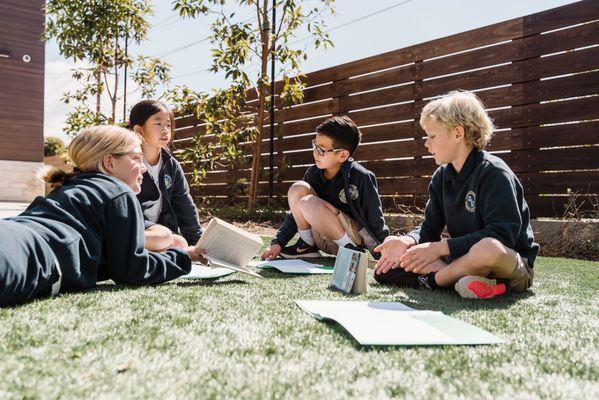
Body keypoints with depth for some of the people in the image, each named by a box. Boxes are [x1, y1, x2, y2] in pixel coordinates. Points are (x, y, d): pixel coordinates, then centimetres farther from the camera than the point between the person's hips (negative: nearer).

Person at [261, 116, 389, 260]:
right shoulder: (314, 173, -1)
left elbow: (376, 222, -12)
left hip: (355, 236, -6)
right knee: (297, 189, -14)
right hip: (323, 239, 6)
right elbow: (297, 212, 6)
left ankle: (351, 249, -13)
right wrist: (278, 243, -2)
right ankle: (307, 245, -2)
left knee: (309, 204, -29)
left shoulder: (361, 178, -17)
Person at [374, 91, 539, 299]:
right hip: (464, 259, 7)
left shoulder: (493, 172, -16)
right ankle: (461, 278, -21)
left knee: (489, 249, -43)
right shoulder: (441, 177, 6)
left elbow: (501, 235, -25)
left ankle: (433, 279, -18)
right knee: (395, 253, -7)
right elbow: (429, 228, 5)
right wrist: (406, 241, -18)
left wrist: (440, 247, -26)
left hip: (514, 266, -7)